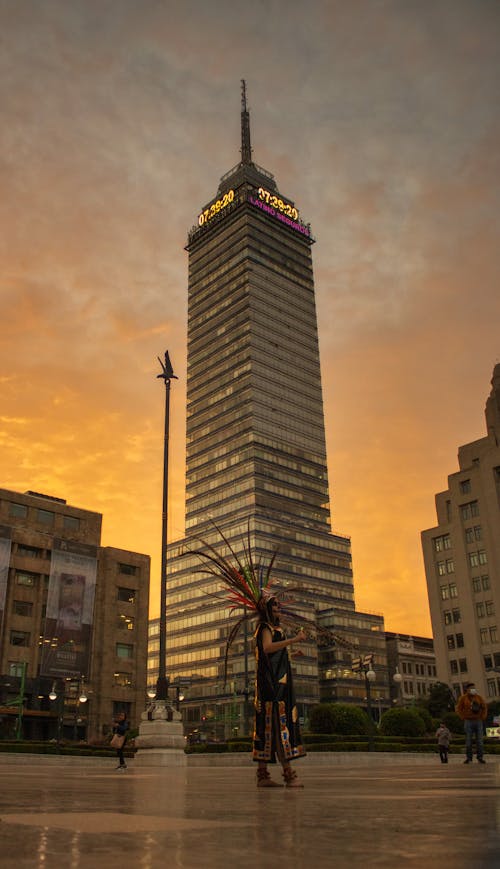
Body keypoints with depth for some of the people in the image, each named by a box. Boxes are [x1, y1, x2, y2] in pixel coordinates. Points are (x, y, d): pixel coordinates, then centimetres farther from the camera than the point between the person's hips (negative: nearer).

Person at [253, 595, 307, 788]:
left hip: (277, 682, 10)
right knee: (279, 723, -14)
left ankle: (262, 774, 6)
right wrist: (293, 640, -30)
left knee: (268, 725, 6)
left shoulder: (273, 628, 24)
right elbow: (267, 648, -26)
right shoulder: (265, 628, -6)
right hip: (272, 682, -10)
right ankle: (288, 773, -18)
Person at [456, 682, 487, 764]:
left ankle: (480, 758, 3)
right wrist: (463, 718, -5)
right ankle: (469, 758, -1)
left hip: (478, 721, 2)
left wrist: (483, 717, 3)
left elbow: (484, 707, 12)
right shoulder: (463, 698, 1)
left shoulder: (479, 697, 8)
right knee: (468, 740, -4)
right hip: (468, 721, -2)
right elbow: (459, 709, 3)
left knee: (479, 740, -1)